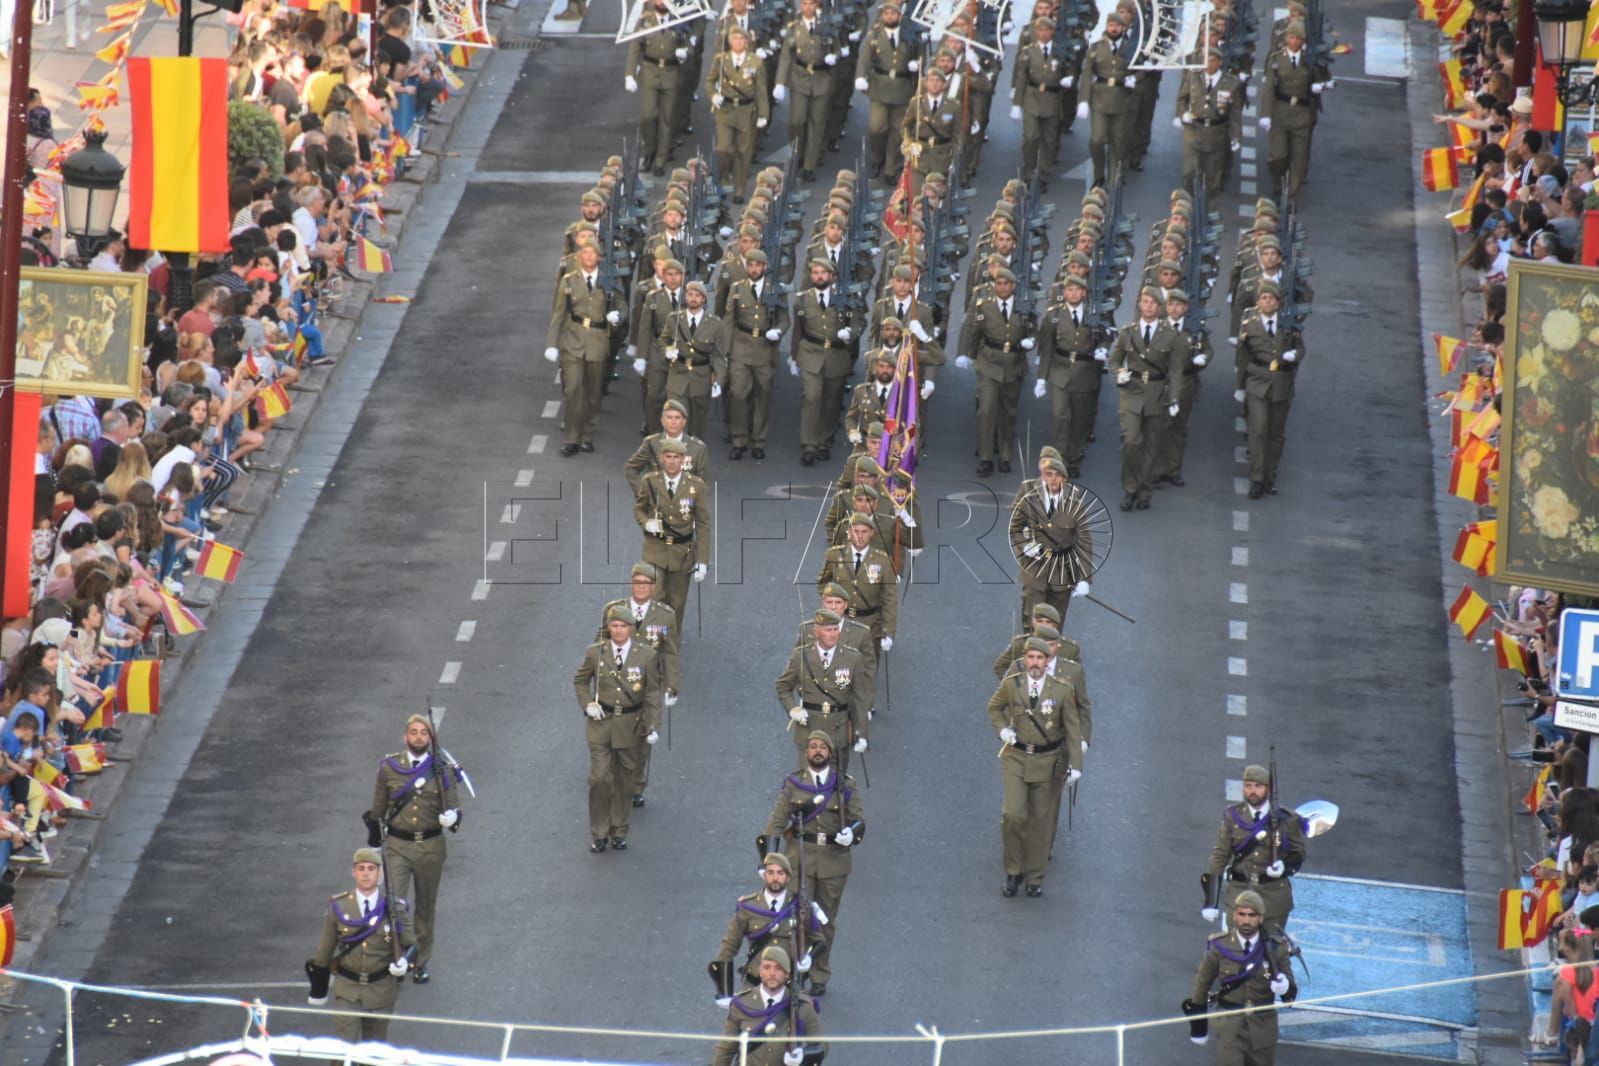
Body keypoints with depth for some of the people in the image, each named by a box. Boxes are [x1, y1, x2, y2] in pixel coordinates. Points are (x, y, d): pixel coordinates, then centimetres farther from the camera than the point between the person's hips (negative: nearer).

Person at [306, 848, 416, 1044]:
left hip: (382, 989, 1)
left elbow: (409, 944, 3)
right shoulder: (338, 907, -4)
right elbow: (325, 949, 6)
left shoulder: (394, 907, -4)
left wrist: (403, 961, -21)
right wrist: (318, 990, 12)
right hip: (347, 988, -1)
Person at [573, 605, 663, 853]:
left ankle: (619, 831, 26)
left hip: (631, 725, 0)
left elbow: (652, 693, -1)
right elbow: (580, 681, 12)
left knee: (625, 781, 11)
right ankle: (598, 834, 9)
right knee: (599, 779, -5)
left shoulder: (645, 655, -5)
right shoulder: (595, 652, -3)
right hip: (601, 723, 0)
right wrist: (587, 704, -5)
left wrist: (653, 726, -7)